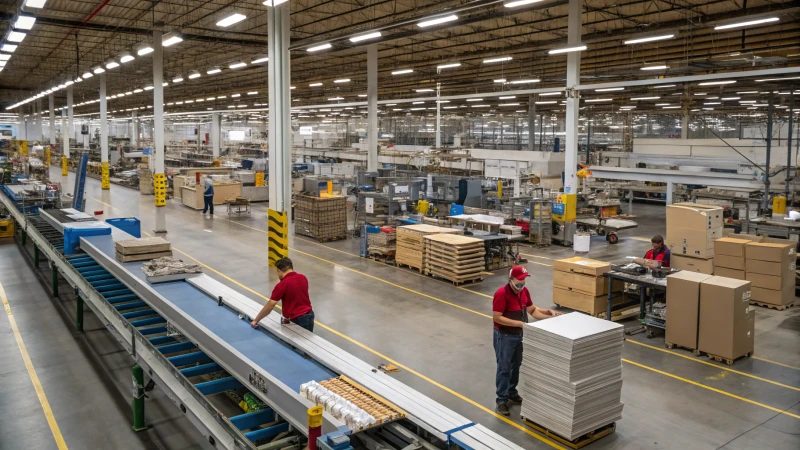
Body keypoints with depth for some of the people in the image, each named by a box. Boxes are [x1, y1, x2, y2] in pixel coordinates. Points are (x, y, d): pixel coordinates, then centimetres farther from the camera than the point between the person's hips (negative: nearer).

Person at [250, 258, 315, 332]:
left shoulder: (282, 285, -16)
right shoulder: (303, 278, 4)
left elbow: (270, 306, -12)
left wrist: (256, 320, -2)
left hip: (297, 320, -7)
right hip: (310, 315, 7)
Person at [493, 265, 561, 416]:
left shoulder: (524, 291, 0)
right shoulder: (502, 294, -24)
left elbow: (533, 310, 8)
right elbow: (497, 317, -25)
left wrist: (549, 313, -6)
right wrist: (519, 323, -27)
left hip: (519, 334, 8)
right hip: (504, 336, -8)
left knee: (516, 366, 19)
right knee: (504, 368, -1)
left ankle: (512, 393, 35)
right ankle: (501, 400, 8)